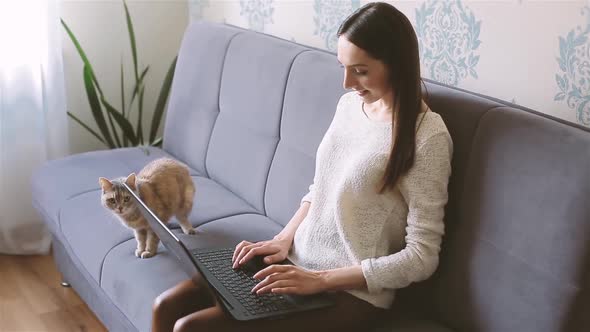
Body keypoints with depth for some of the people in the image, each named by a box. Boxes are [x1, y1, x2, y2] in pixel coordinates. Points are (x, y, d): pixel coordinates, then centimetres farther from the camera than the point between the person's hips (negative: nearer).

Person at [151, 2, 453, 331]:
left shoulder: (428, 136, -18)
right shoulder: (351, 104, 4)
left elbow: (422, 258, -19)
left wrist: (320, 279, -21)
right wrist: (284, 239, -1)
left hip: (351, 293, -7)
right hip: (298, 261, 7)